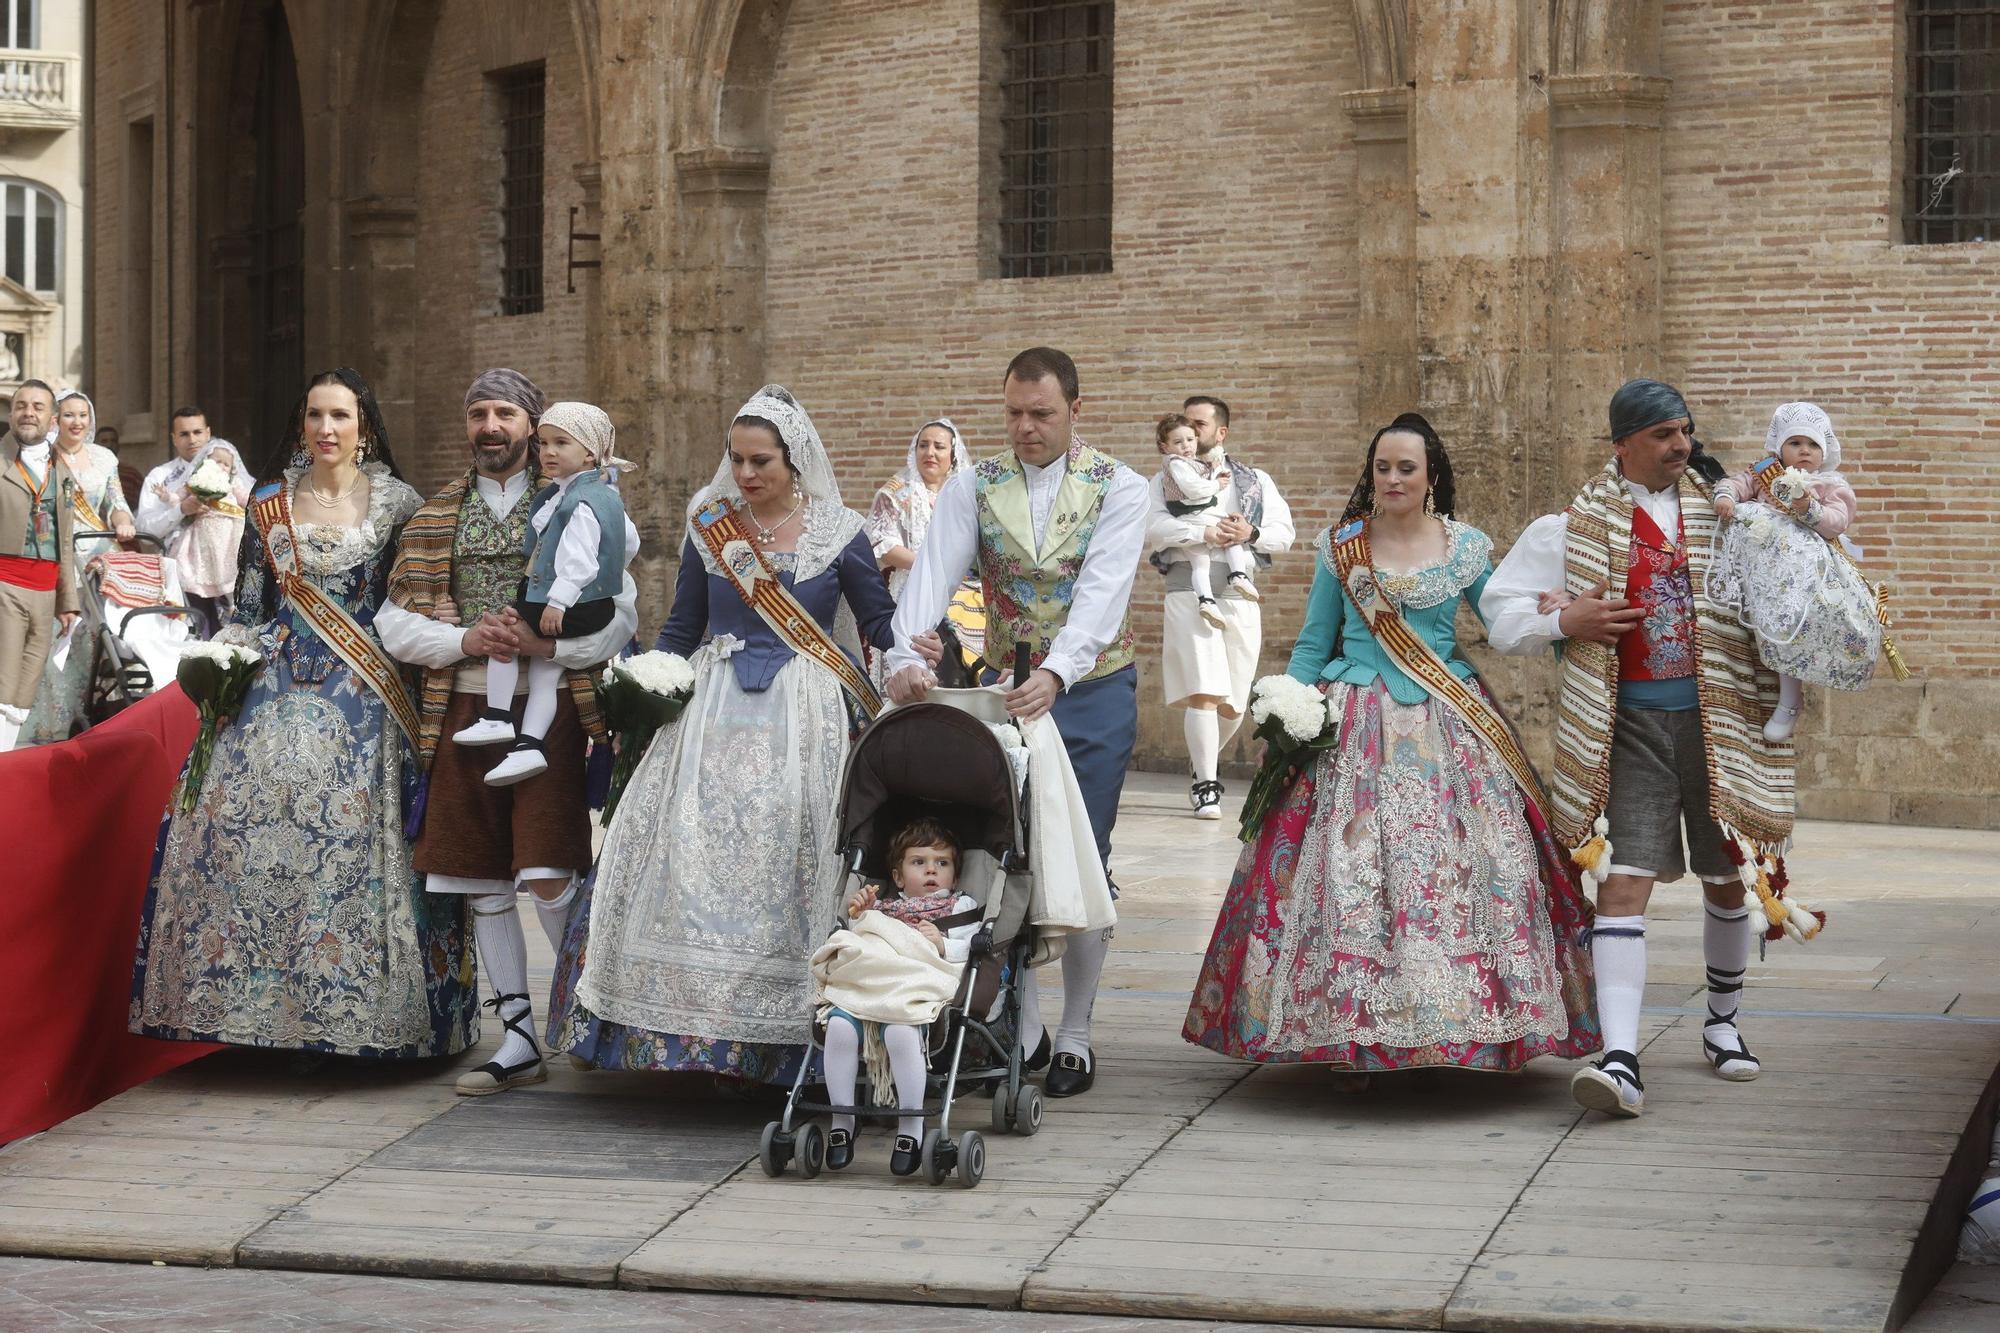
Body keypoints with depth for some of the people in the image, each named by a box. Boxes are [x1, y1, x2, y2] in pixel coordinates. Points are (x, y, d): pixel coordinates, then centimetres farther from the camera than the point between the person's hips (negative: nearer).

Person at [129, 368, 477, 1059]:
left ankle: (353, 1005, -4)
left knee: (352, 838, -10)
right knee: (254, 830, -10)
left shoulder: (397, 504, 4)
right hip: (280, 692, 2)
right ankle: (267, 1002, -5)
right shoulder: (269, 505, 11)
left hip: (364, 698, -2)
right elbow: (250, 607, 13)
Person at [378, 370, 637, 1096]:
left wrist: (546, 643, -15)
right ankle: (519, 1040, 14)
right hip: (463, 711, 4)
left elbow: (620, 614, 0)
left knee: (548, 879, -12)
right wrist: (465, 640, -8)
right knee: (482, 885, 5)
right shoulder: (434, 517, 14)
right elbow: (395, 622, 9)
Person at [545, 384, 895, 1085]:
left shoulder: (839, 534, 0)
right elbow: (681, 628, 13)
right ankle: (701, 1020, -1)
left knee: (784, 870, -7)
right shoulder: (710, 527, 7)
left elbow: (882, 629, 7)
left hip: (802, 718, -2)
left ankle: (783, 1036, 0)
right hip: (714, 713, 2)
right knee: (693, 863, -7)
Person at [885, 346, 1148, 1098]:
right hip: (1005, 690, 2)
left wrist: (1055, 675, -39)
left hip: (1091, 691, -2)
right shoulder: (975, 487, -1)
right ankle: (1021, 1027, 15)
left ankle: (1076, 1036, 12)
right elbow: (934, 572, -15)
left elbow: (1101, 590, -23)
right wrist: (907, 654, -34)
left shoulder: (1118, 489, -8)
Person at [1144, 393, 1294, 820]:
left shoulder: (1256, 481, 18)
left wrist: (1251, 533, -12)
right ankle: (1205, 785, -8)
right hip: (1188, 593, -3)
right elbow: (1152, 527, -6)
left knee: (1234, 702, 7)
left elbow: (1283, 533, 9)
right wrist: (1204, 533, -19)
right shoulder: (1168, 481, 12)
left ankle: (1202, 763, 33)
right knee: (1203, 692, -15)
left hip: (1240, 596, 3)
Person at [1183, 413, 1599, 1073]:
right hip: (1356, 724, 0)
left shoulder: (1466, 549, 7)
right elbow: (1312, 646, 11)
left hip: (1446, 727, 0)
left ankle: (1456, 1028, 1)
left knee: (1451, 864, -6)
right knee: (1349, 867, -7)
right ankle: (1351, 1030, 0)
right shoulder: (1340, 548, 7)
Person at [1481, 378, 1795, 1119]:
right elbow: (1499, 609, 7)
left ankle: (1723, 1022, 36)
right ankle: (1620, 1057, -20)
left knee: (1725, 877, 13)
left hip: (1715, 717, 2)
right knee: (1627, 879, -13)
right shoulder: (1576, 526, 3)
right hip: (1631, 724, -2)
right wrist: (1564, 621, -9)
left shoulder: (1722, 510, 9)